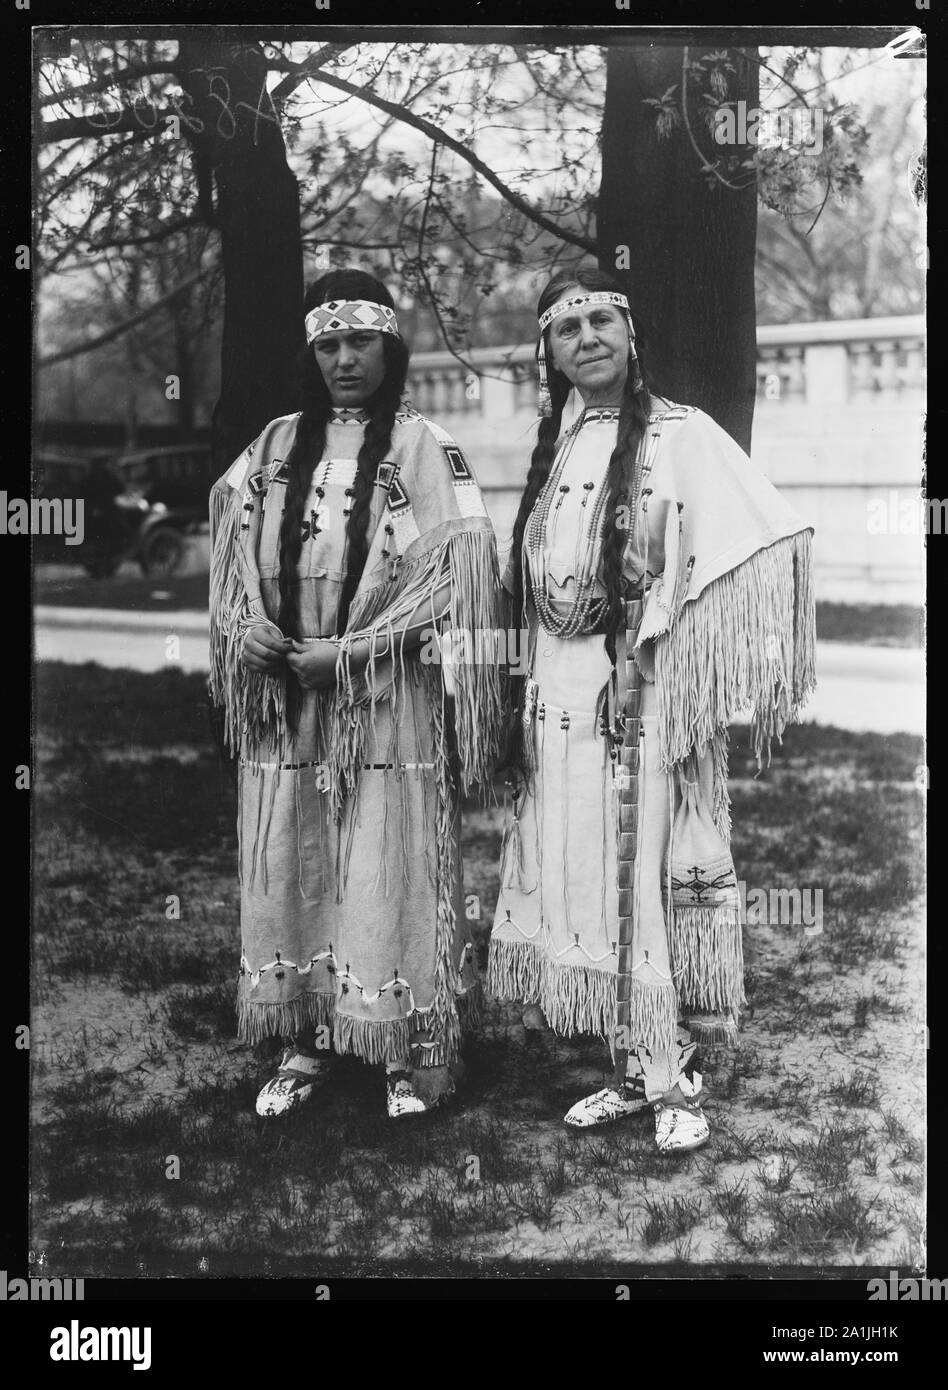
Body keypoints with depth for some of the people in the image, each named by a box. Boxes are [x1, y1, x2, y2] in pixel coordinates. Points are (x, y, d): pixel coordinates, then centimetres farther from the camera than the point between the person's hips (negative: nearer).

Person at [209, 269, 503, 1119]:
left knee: (388, 873, -2)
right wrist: (247, 628, -6)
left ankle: (409, 1049, 10)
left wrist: (349, 651, -14)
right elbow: (232, 547, 14)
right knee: (288, 868, 6)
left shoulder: (423, 449, -2)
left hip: (385, 701, -4)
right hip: (283, 698, 4)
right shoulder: (275, 447, 12)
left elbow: (456, 570, -9)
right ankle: (304, 1041, 18)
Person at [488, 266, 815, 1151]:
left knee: (660, 877, -3)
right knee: (587, 886, 8)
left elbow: (767, 541, -12)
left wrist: (651, 652, -16)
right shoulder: (556, 454, 15)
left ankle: (680, 1080, 9)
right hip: (563, 704, 6)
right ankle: (634, 1072, 20)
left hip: (647, 697, -6)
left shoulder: (682, 437, -3)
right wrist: (531, 684, 10)